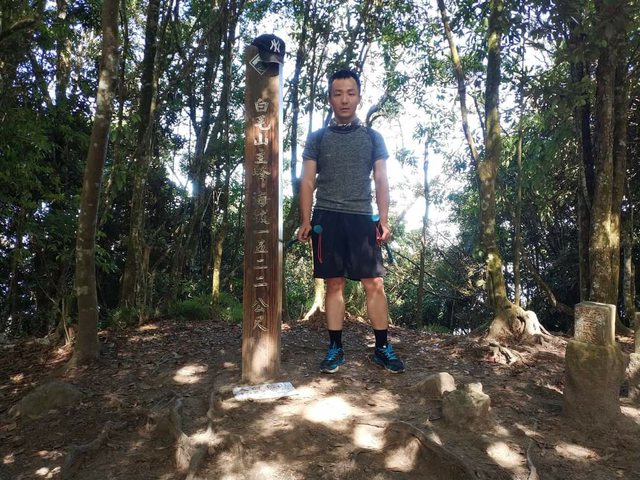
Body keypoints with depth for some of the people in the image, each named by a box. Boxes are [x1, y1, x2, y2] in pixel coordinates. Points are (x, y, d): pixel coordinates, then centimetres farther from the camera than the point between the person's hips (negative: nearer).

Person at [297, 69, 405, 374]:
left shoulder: (373, 138, 13)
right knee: (334, 284, 2)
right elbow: (308, 182, 8)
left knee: (374, 284, -3)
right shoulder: (317, 138, 11)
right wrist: (306, 221, -2)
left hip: (363, 218, 0)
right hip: (327, 217, 0)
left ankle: (382, 348, 6)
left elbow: (381, 181, 9)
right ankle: (335, 348, 10)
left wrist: (383, 220, -3)